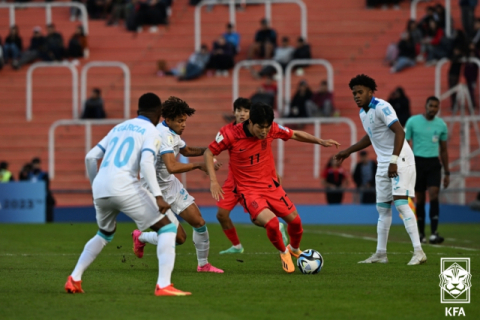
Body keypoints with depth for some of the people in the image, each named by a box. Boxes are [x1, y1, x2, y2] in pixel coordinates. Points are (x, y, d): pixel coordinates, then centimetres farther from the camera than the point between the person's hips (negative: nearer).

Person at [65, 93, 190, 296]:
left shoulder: (119, 128, 25)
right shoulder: (152, 133, 6)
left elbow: (90, 157, 22)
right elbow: (146, 163, -13)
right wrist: (158, 196, -18)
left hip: (100, 188, 7)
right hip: (124, 187, -7)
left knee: (105, 234, 32)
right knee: (167, 228, 2)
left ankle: (74, 279, 24)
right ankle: (163, 285, -13)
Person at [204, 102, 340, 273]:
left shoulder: (272, 129, -11)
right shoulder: (231, 135, -20)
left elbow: (295, 135, 7)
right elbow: (209, 153, -7)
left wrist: (320, 141, -1)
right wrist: (213, 181, -16)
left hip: (270, 185, 4)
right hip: (248, 190, -4)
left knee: (295, 220, 6)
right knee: (271, 222, -26)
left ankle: (295, 249, 41)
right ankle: (283, 253, 6)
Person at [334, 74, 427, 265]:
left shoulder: (381, 107, -16)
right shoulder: (363, 113, 12)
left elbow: (399, 132, -25)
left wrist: (394, 160, -31)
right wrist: (348, 151, 32)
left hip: (400, 160, -9)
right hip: (383, 164, 9)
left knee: (400, 203, -19)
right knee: (383, 208, 10)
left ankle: (418, 252, -20)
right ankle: (380, 254, 17)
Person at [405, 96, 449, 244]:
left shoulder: (441, 125, 7)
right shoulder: (413, 121, -1)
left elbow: (444, 150, 15)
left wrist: (447, 173, 14)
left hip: (434, 163, 1)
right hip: (418, 162, -1)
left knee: (434, 195, -14)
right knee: (420, 199, 4)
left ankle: (434, 234, -20)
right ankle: (420, 234, 17)